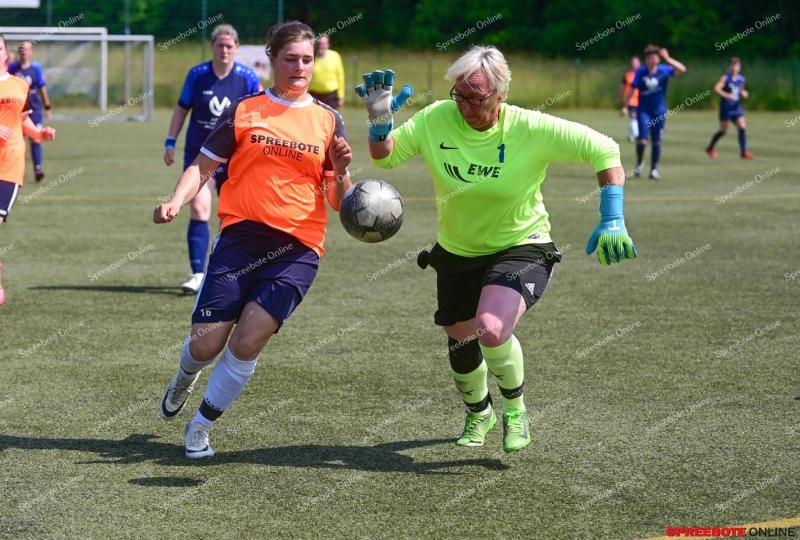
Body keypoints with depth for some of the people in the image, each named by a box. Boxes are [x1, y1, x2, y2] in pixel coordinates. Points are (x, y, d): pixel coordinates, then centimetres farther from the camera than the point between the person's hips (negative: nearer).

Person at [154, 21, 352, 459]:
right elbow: (202, 166, 10)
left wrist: (341, 172, -12)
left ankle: (200, 427, 8)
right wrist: (176, 202, -7)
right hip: (241, 237, 0)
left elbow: (340, 204, 9)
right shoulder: (244, 110, 7)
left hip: (298, 248, 0)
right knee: (206, 343, -3)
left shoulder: (328, 121, 9)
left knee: (248, 342, -13)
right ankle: (185, 379, 36)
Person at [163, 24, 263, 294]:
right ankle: (197, 274, -14)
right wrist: (170, 142, 1)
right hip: (199, 153, 0)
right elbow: (181, 109, 4)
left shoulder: (247, 77, -7)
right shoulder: (197, 75, -6)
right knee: (199, 210, -14)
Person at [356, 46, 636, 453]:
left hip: (521, 248, -4)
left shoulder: (532, 129, -22)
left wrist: (612, 221, -23)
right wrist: (380, 122, -25)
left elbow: (603, 150, -16)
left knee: (492, 329, -29)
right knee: (460, 342, 15)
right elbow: (385, 157, -4)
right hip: (456, 253, 4)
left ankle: (515, 410, 2)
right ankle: (478, 413, 50)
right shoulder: (436, 120, -14)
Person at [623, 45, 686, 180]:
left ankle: (654, 169, 16)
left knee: (657, 141, 4)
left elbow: (682, 69, -19)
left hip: (659, 111, 1)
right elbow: (632, 89, -3)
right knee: (643, 140, -11)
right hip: (644, 110, -1)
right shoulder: (640, 72, -7)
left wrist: (667, 59, -26)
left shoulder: (664, 70, -6)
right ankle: (639, 162, 17)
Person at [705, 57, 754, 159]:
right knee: (723, 130, 1)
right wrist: (726, 95, -33)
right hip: (726, 107, -5)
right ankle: (710, 148, 21)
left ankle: (744, 152, -5)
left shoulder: (741, 79, 7)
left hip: (737, 107, 5)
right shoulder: (726, 78, -10)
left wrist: (743, 93, 2)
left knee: (742, 128, -7)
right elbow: (716, 88, -20)